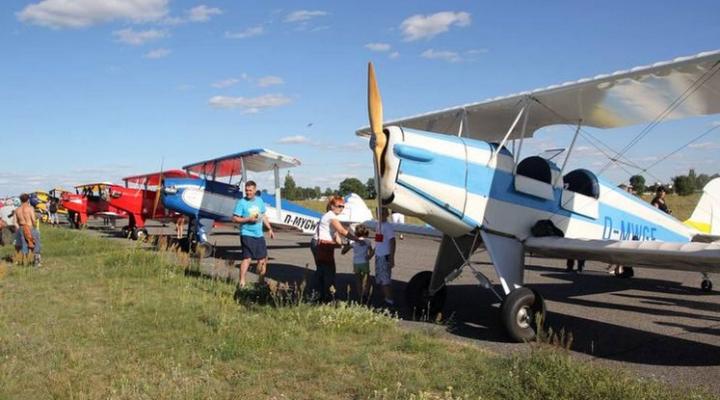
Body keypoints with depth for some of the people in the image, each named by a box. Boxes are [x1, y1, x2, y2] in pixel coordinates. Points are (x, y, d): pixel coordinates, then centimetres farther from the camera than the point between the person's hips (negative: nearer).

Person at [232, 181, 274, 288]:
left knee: (263, 258, 13)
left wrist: (270, 228, 16)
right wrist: (248, 219, -19)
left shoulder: (260, 201, 10)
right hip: (247, 234, -6)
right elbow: (235, 219, -9)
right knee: (247, 258, -14)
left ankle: (261, 280, 29)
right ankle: (242, 281, -10)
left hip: (259, 234, 6)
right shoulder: (242, 202, -7)